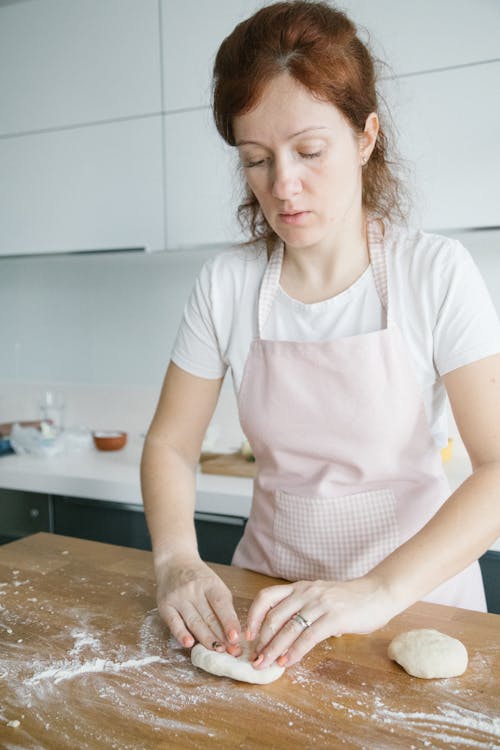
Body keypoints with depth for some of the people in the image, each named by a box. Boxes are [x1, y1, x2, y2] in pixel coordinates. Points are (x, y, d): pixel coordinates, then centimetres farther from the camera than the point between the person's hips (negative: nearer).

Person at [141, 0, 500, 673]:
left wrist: (380, 591, -28)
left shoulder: (435, 272, -12)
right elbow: (171, 444, 0)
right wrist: (177, 560, -18)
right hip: (270, 585, 2)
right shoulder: (226, 285, -5)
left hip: (416, 582, -1)